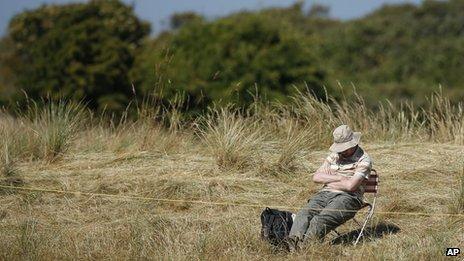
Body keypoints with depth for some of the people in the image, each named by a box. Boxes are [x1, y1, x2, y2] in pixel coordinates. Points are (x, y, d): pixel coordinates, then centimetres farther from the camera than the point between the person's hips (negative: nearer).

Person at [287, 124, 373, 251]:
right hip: (325, 194, 6)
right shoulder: (334, 156, 21)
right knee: (303, 214, -26)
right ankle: (292, 244, -47)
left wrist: (328, 180, 1)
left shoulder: (363, 160, 0)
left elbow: (350, 185, -13)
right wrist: (338, 178, -2)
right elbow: (316, 177, 12)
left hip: (347, 197, -5)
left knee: (320, 221, -33)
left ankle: (303, 246, -49)